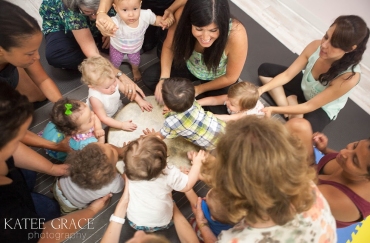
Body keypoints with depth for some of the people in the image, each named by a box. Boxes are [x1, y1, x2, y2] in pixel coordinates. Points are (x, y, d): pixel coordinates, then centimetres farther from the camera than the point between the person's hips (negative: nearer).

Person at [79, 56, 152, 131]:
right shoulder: (95, 98, -41)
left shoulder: (113, 81, -28)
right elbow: (103, 118, -33)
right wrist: (122, 125, -36)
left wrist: (140, 101, -15)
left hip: (117, 108, 5)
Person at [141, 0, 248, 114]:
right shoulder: (182, 16, -34)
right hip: (189, 67, 3)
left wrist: (198, 89, -16)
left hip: (217, 78, -2)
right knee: (148, 77, -8)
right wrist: (164, 78, -24)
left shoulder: (236, 34, -39)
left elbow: (230, 77, -22)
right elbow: (168, 47, -12)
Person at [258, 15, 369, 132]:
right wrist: (262, 89, -33)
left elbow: (310, 106, -32)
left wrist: (274, 109, -40)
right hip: (305, 87, 5)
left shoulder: (349, 76, -38)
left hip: (322, 108, -5)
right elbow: (287, 75, -18)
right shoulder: (315, 46, -27)